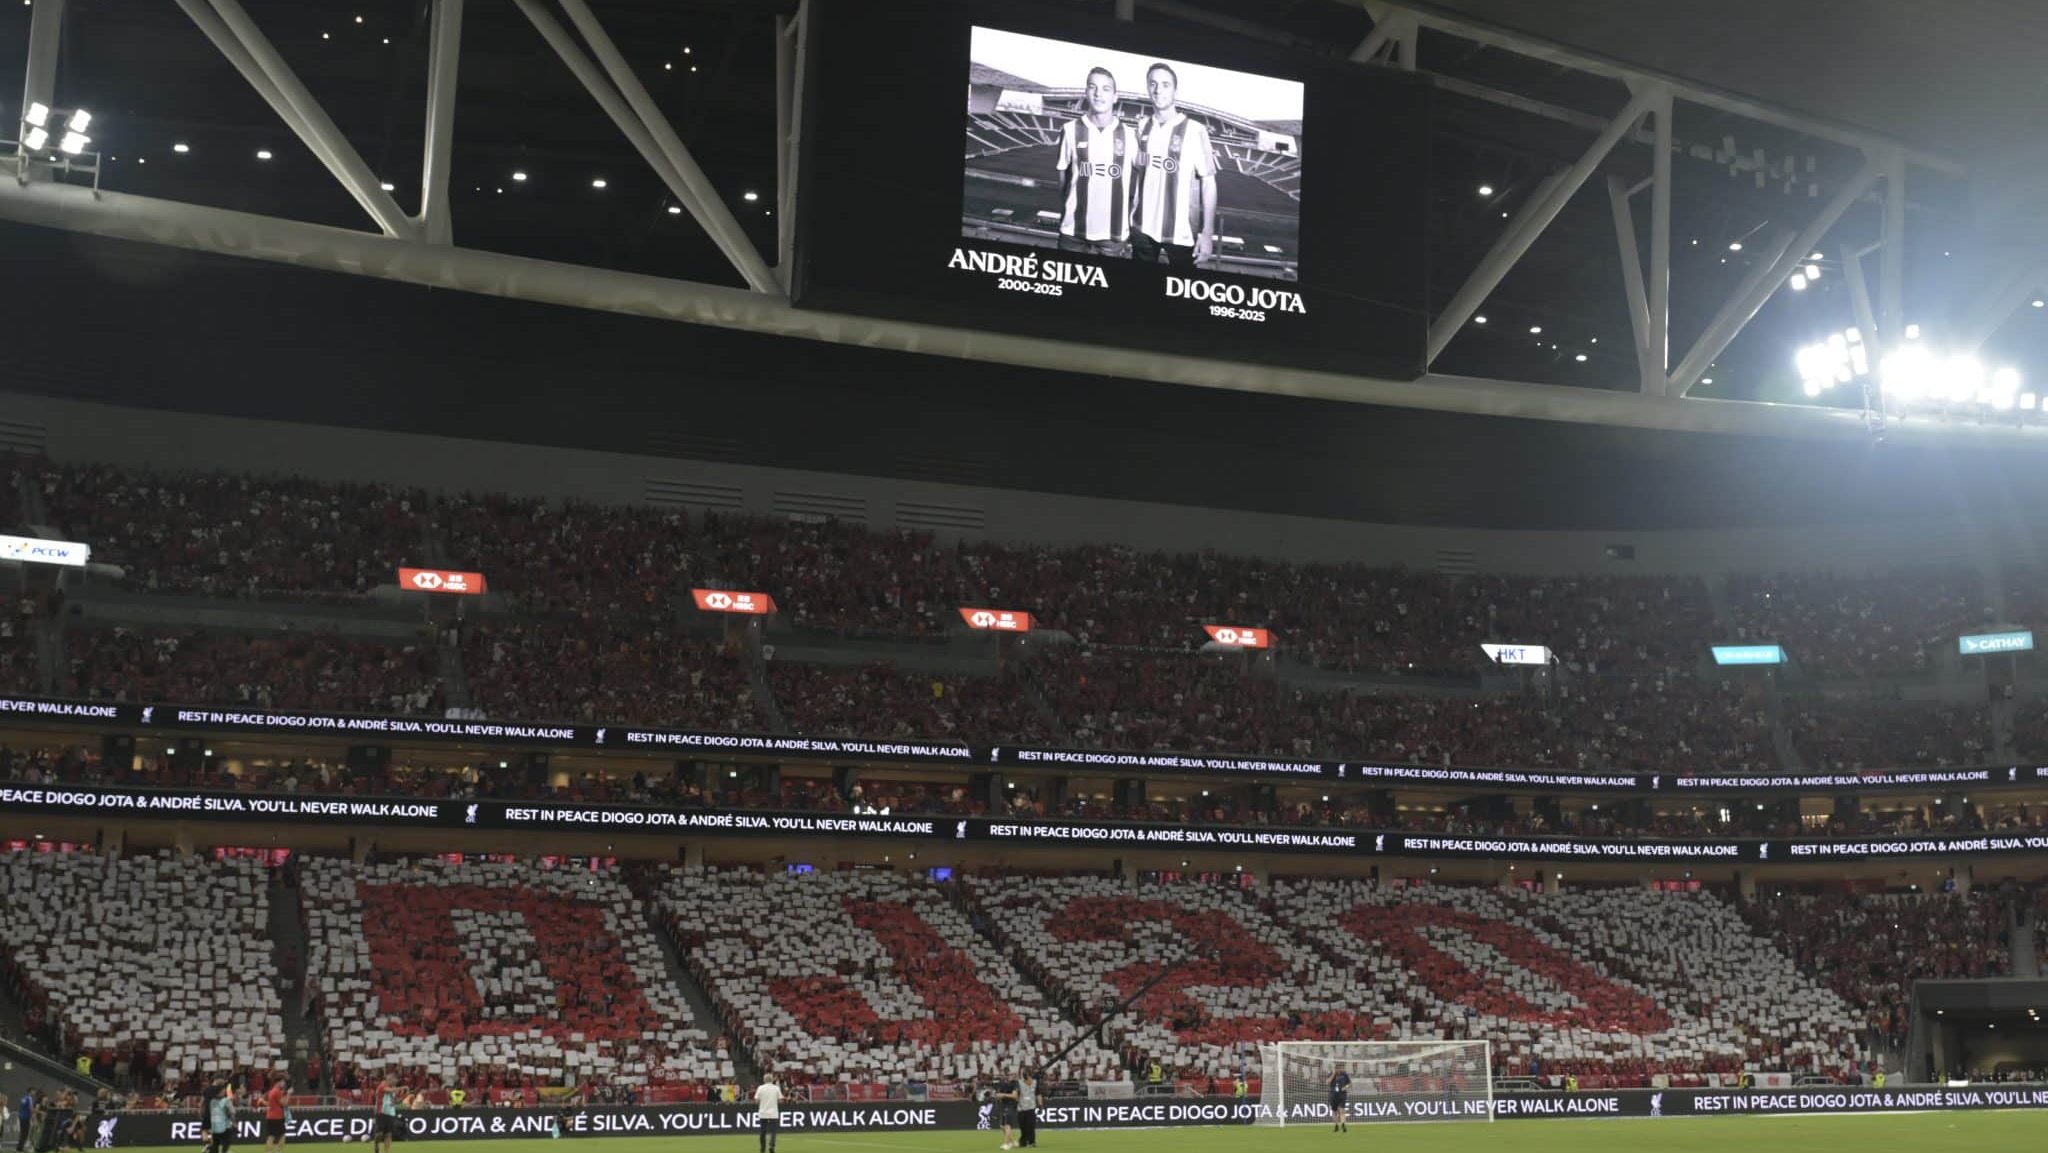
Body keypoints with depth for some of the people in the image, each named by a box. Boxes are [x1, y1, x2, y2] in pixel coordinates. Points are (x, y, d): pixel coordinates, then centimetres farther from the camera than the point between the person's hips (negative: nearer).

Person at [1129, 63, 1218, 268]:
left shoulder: (1194, 130, -10)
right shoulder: (1142, 127, 5)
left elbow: (1208, 183, -9)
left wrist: (1207, 233, -14)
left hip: (1181, 231, -4)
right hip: (1143, 228, 4)